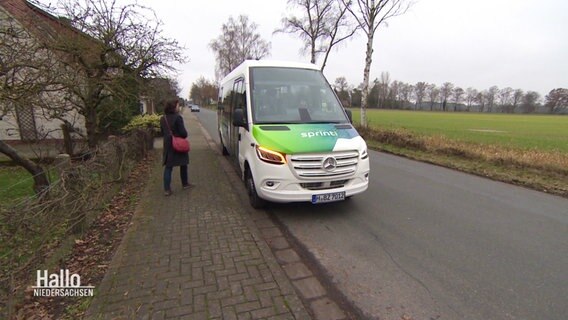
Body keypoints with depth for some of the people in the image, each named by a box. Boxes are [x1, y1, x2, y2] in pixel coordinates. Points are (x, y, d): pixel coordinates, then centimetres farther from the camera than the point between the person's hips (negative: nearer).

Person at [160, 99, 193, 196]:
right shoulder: (178, 117, -16)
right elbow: (183, 132, -18)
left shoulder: (163, 119, 5)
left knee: (168, 167, 6)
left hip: (168, 145, 6)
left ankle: (167, 189, 4)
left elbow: (162, 131, 14)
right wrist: (184, 136, 3)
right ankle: (185, 184, 29)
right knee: (183, 165, 15)